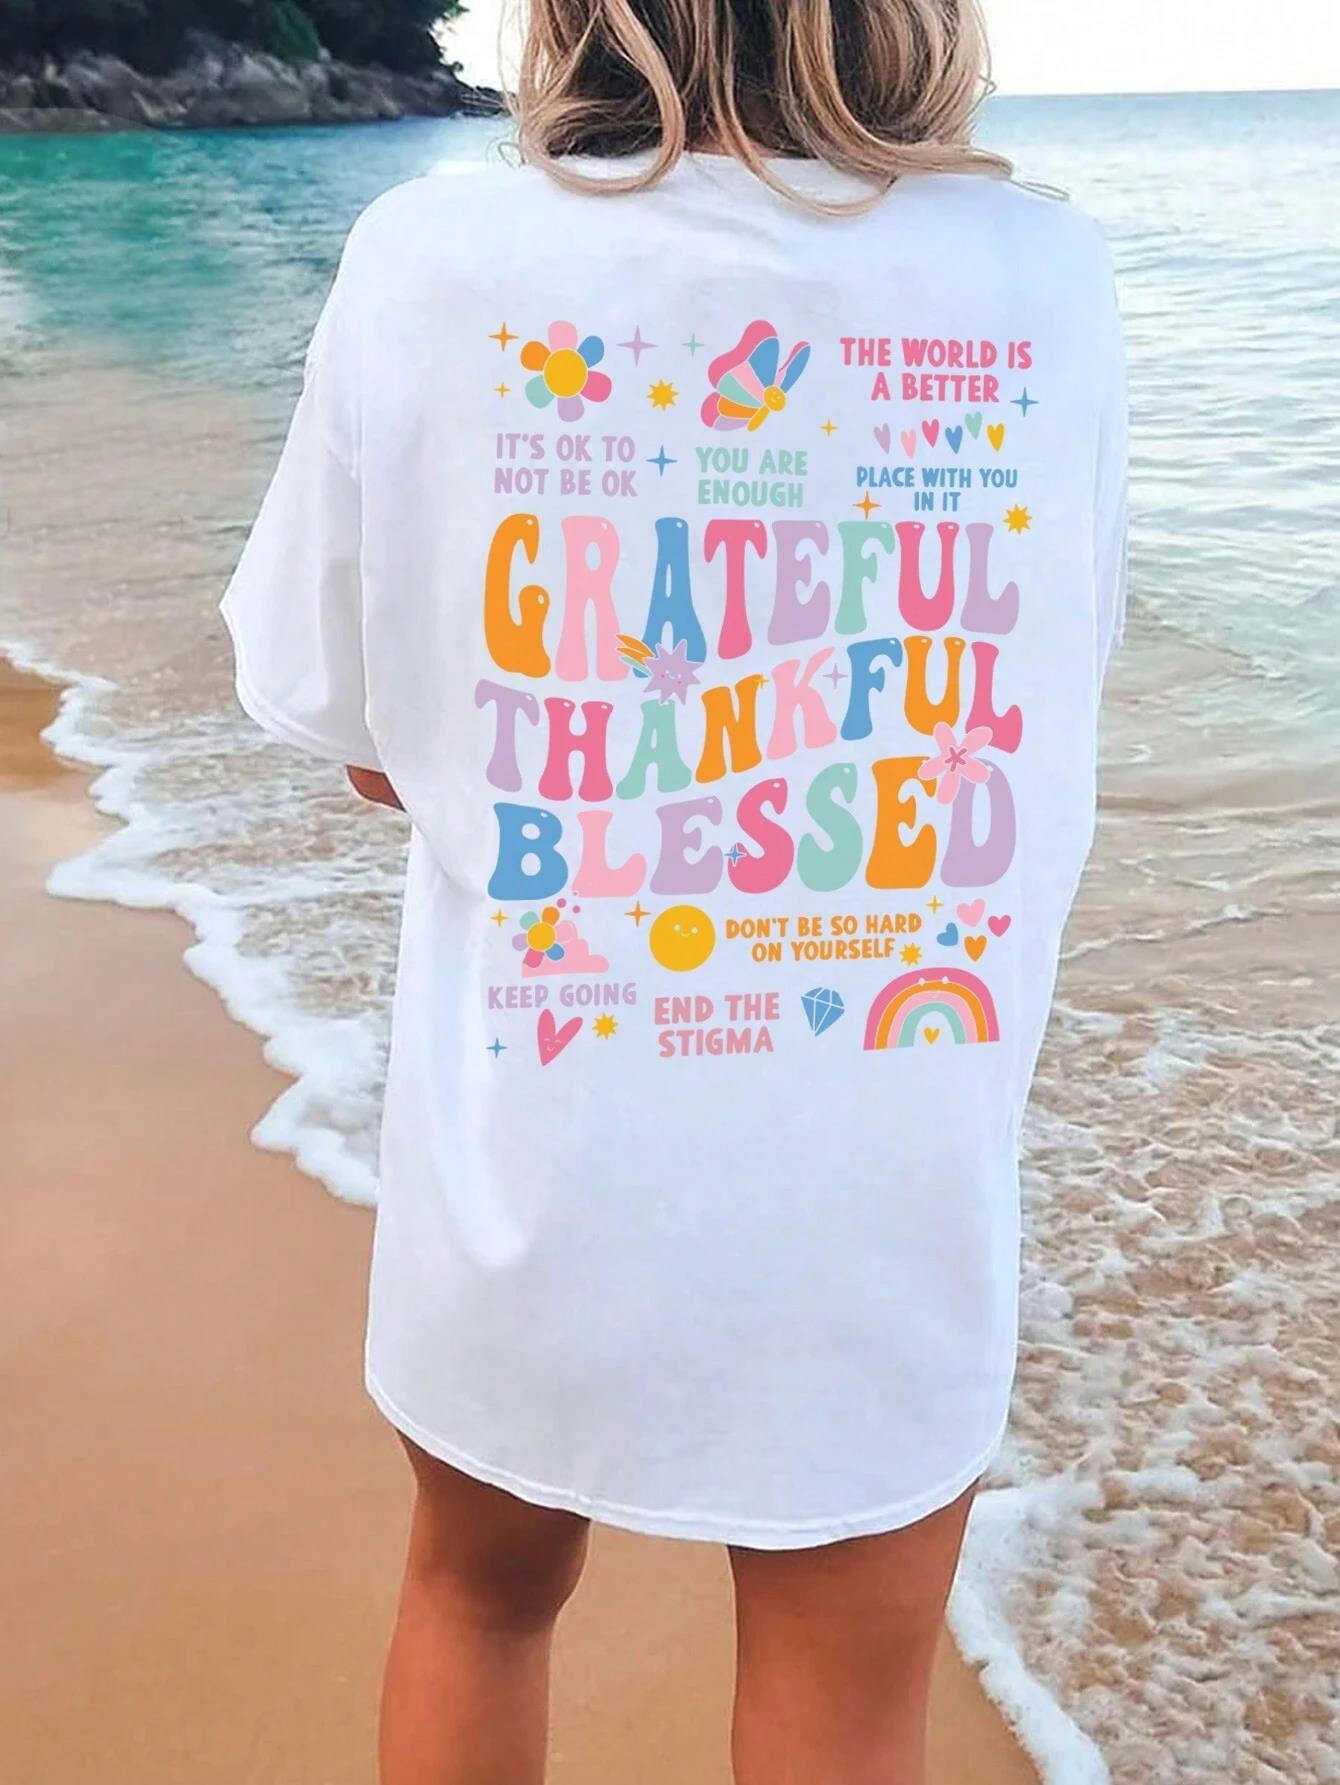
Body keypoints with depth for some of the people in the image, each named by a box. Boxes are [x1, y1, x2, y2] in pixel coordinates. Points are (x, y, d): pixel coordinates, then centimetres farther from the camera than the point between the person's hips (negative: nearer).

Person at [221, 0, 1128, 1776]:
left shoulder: (431, 260, -12)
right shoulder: (1048, 282, -9)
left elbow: (361, 736, -3)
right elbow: (1055, 668, 5)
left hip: (529, 1168, 1)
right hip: (887, 1217, 0)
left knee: (477, 1597, 28)